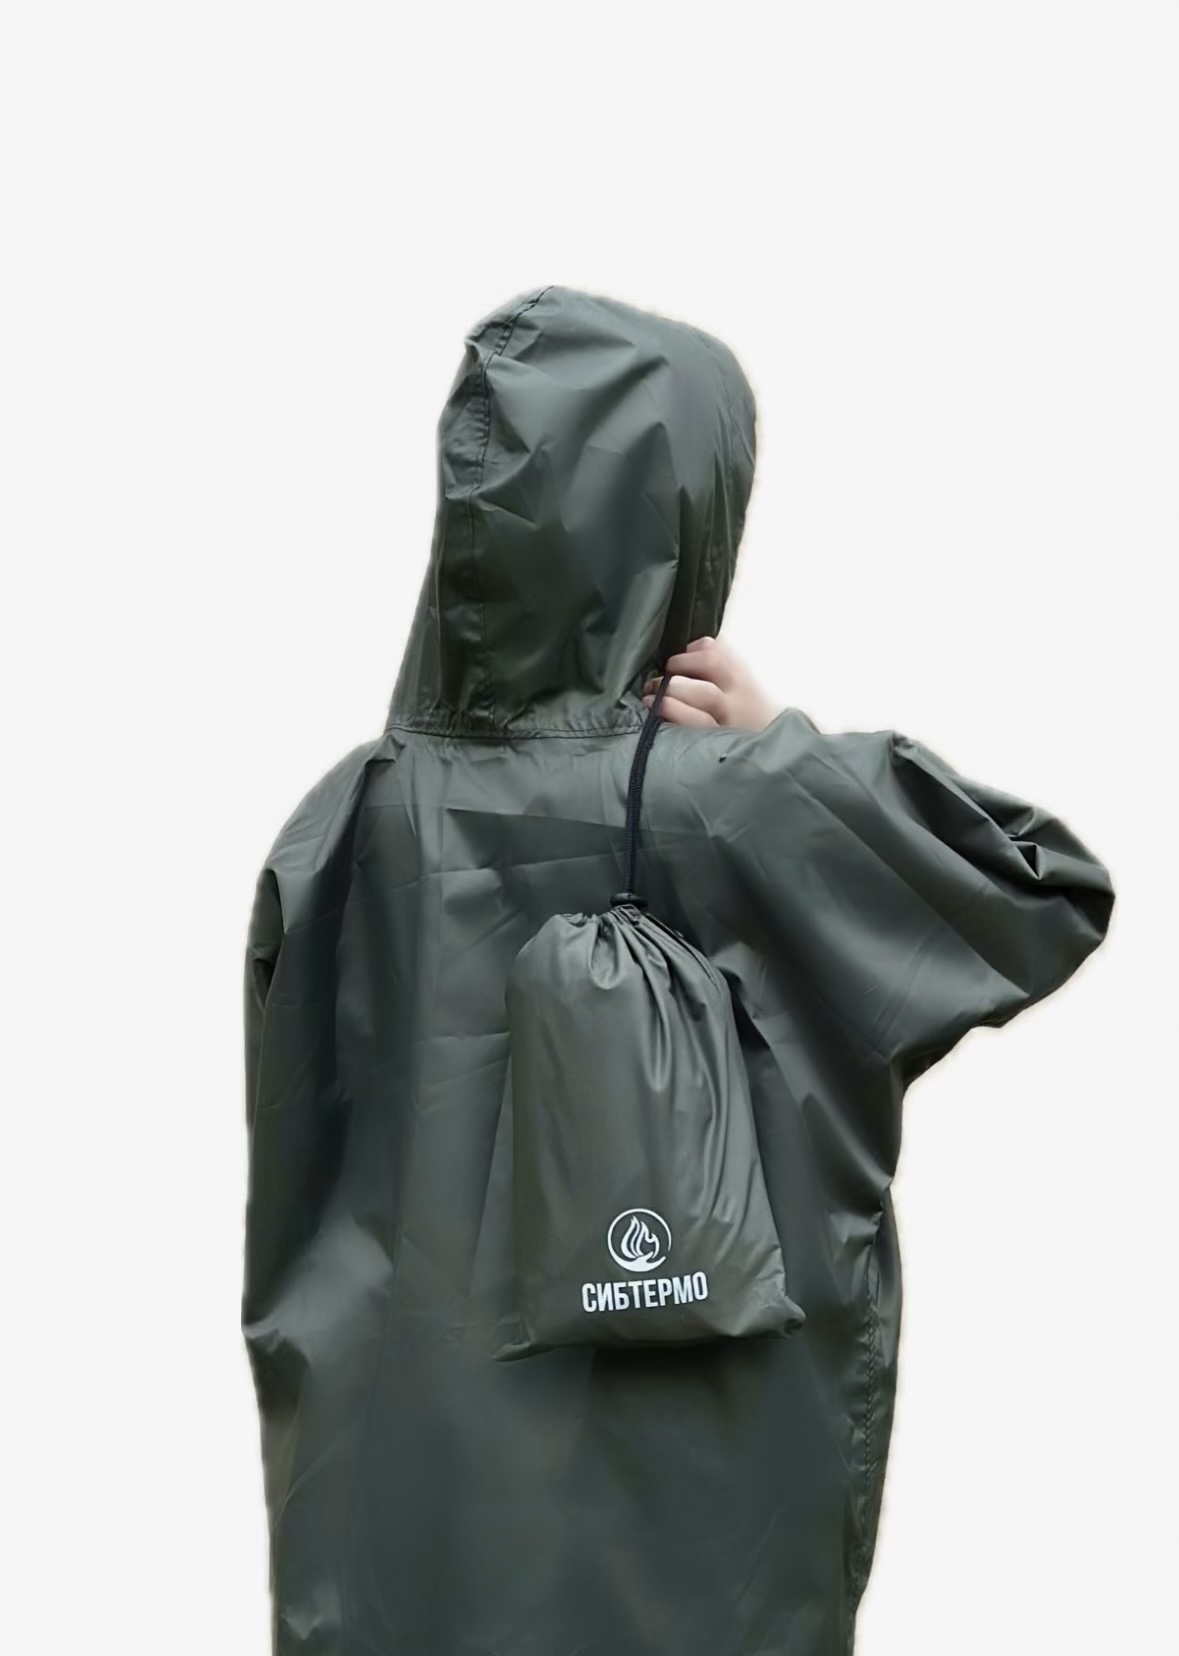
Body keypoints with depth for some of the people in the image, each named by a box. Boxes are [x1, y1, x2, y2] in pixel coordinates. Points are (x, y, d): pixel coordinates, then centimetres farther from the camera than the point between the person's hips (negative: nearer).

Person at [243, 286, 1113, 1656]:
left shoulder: (355, 820, -9)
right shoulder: (764, 810, -16)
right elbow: (1063, 894, -1)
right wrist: (788, 749, -4)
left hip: (407, 1484, 2)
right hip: (695, 1495, -2)